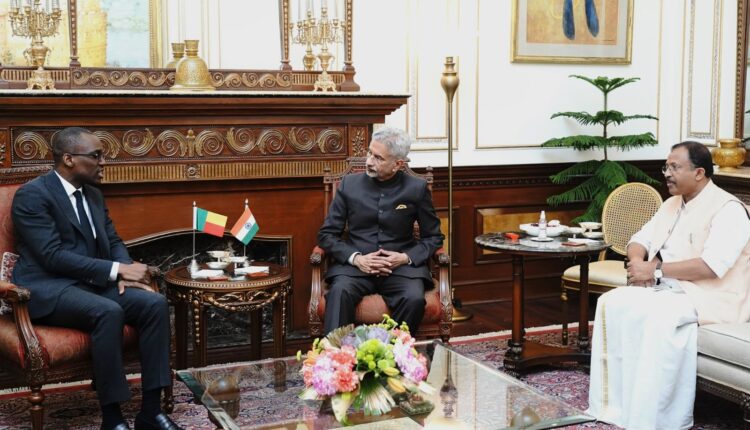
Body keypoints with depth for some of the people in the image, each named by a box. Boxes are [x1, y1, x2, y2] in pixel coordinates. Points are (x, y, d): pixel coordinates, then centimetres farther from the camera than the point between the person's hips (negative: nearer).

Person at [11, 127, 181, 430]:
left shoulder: (93, 195, 14)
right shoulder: (32, 196, -11)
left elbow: (113, 242, 16)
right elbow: (53, 257, -19)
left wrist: (125, 273, -8)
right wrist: (118, 269, -21)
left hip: (93, 283, 7)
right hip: (48, 289, -7)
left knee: (155, 303, -18)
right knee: (108, 312, -35)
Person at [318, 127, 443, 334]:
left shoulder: (417, 188, 3)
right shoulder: (349, 183, 6)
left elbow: (433, 237, 10)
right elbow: (327, 234, 7)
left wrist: (406, 257, -9)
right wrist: (356, 258, -10)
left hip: (401, 266, 0)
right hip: (355, 265, 0)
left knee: (414, 299, -32)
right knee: (340, 291, -33)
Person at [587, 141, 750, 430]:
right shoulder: (672, 204, 14)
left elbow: (712, 266, -27)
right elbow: (640, 240, 15)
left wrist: (656, 269, -22)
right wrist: (637, 261, -10)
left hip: (711, 296, -8)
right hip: (668, 288, 8)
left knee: (658, 317, -35)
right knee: (612, 303, -14)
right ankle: (612, 404, -13)